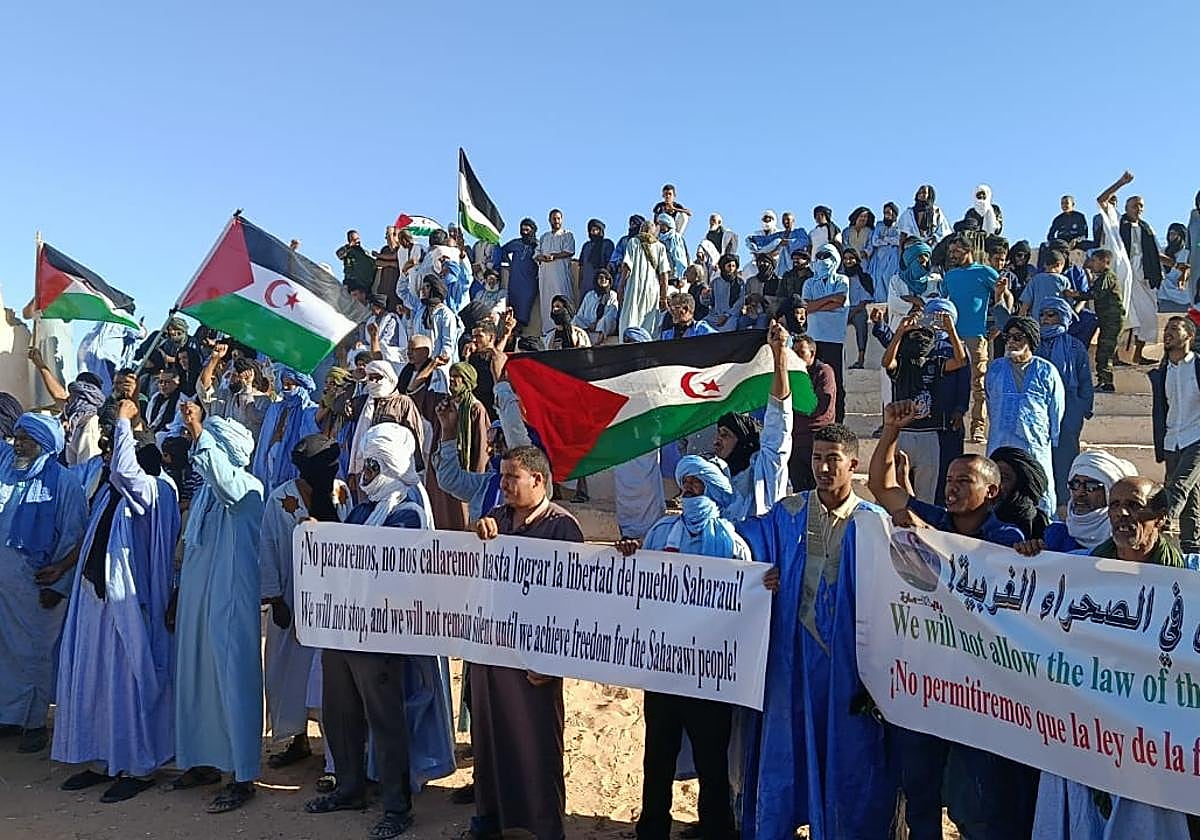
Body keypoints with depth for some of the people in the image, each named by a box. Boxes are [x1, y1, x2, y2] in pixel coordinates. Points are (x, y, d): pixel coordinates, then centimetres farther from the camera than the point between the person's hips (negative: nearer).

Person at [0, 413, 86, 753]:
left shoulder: (63, 482, -10)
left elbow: (75, 540, -9)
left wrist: (58, 583, -12)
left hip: (34, 580, -5)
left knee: (33, 652, 6)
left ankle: (35, 723, 20)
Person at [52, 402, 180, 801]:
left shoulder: (150, 490, -14)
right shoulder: (111, 488, 9)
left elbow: (124, 468, -31)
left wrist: (124, 421, -22)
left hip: (126, 601, -9)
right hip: (94, 596, 9)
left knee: (129, 682, 0)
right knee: (92, 679, 15)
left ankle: (138, 767, 12)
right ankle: (101, 760, 28)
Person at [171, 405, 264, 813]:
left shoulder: (247, 486, -9)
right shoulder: (205, 491, 15)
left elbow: (223, 478, -35)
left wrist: (199, 433, -35)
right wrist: (178, 596, 20)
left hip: (231, 601, -9)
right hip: (196, 600, 9)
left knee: (235, 682, -4)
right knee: (196, 680, 15)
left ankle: (243, 776, 3)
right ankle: (205, 761, 30)